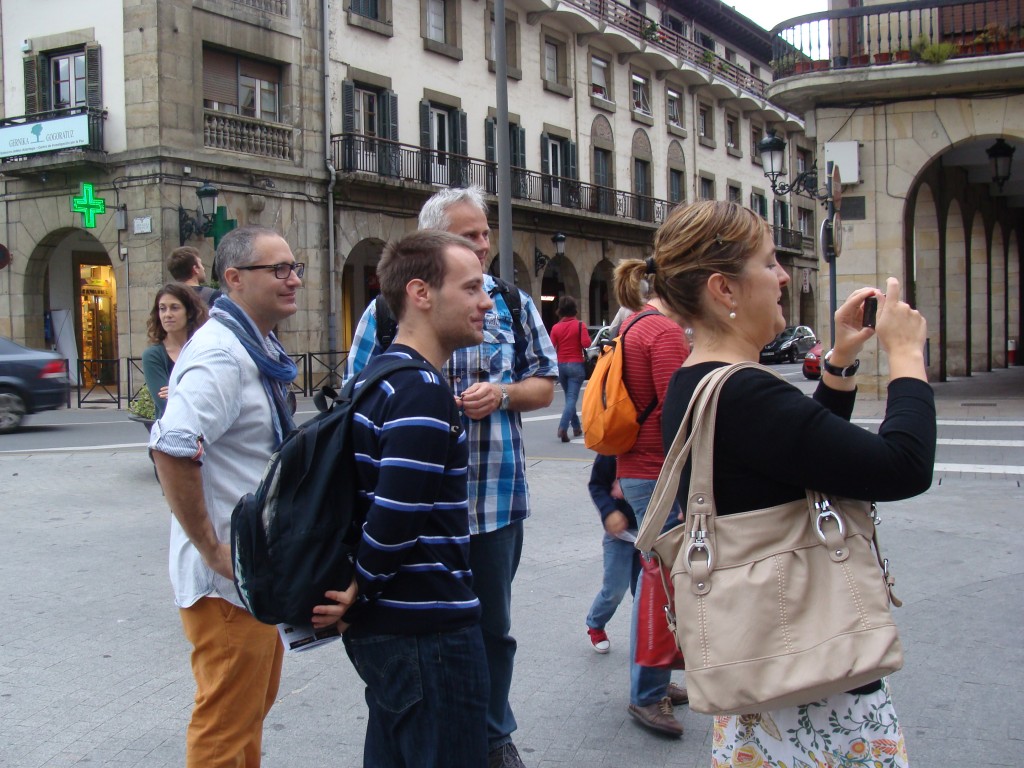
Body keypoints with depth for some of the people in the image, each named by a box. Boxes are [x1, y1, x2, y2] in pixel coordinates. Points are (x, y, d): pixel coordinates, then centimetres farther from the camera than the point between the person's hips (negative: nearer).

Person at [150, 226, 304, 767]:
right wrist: (212, 550, -27)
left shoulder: (258, 350, 11)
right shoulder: (220, 354, -21)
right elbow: (170, 449, -34)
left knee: (253, 703, 24)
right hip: (227, 578, -10)